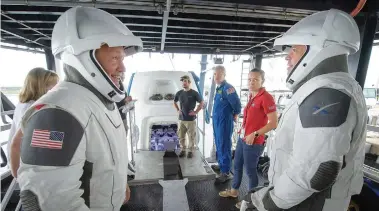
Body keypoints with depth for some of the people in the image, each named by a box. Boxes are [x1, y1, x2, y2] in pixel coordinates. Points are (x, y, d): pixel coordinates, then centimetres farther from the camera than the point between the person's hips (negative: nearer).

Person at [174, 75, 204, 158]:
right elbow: (174, 102, 21)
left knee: (191, 136, 5)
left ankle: (191, 151, 21)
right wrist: (178, 110, 9)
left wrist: (196, 112, -7)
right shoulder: (179, 93, 5)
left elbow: (201, 103, -2)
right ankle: (182, 150, 27)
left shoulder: (194, 93, -7)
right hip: (181, 119, 4)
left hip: (191, 119, -3)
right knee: (181, 136, 11)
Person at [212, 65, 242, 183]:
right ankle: (221, 165, 37)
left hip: (224, 122, -9)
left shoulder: (227, 88, -17)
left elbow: (237, 104, -20)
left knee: (224, 146, -2)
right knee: (218, 145, 20)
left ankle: (226, 172, 9)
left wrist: (235, 115, -5)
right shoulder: (218, 88, 13)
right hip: (217, 121, 9)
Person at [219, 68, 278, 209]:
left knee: (250, 170, 8)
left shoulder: (266, 98, -17)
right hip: (242, 138, 9)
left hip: (254, 142, -8)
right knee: (237, 165, 21)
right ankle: (234, 191, 43)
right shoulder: (251, 96, 8)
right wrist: (242, 130, 11)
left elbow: (274, 123, -20)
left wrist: (255, 134, -20)